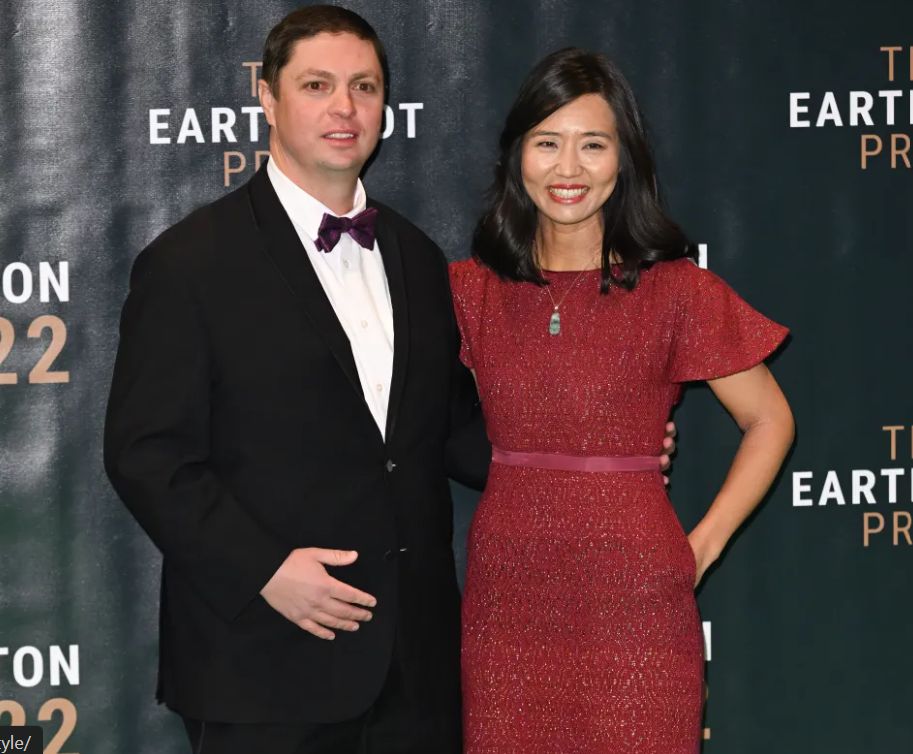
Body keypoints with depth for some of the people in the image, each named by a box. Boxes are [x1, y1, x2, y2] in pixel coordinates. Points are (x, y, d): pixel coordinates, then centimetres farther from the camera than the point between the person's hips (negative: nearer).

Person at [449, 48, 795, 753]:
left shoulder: (677, 290, -5)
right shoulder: (472, 288, 3)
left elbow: (770, 420, 4)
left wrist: (701, 546, -3)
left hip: (633, 609, -2)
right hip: (506, 601, 3)